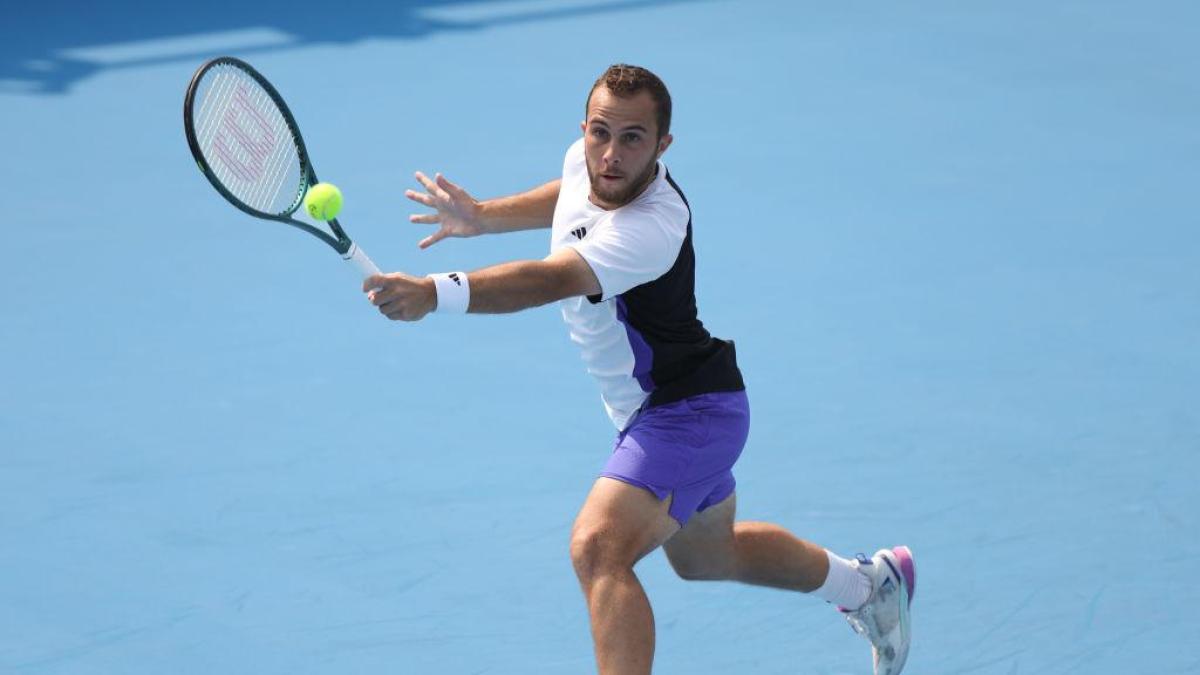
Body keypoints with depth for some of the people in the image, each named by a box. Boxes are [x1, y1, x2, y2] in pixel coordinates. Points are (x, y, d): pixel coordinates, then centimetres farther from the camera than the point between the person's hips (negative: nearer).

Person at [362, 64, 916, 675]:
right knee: (705, 556, 31)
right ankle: (868, 584, 54)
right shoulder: (586, 161, -8)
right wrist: (481, 216, 10)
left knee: (597, 548, -31)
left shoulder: (651, 230, -35)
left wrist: (435, 292, -62)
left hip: (687, 411, -10)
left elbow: (548, 281, -50)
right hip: (655, 411, 10)